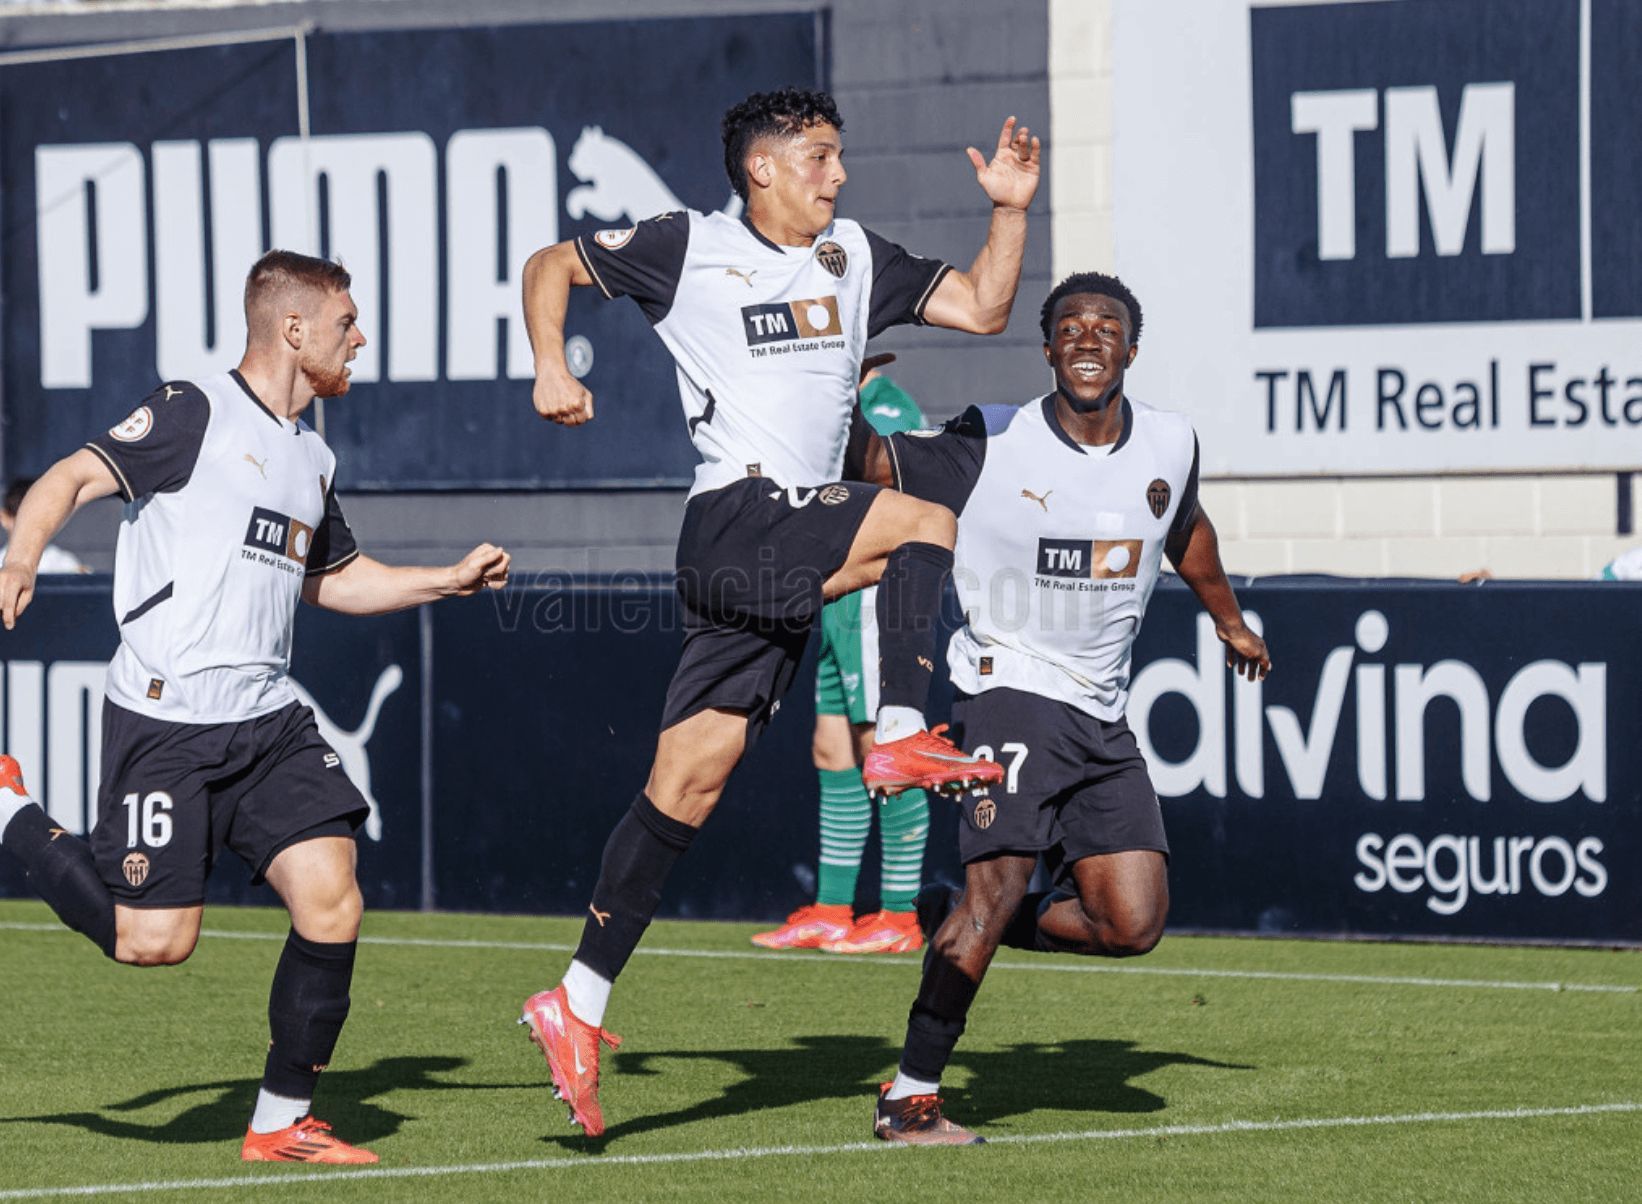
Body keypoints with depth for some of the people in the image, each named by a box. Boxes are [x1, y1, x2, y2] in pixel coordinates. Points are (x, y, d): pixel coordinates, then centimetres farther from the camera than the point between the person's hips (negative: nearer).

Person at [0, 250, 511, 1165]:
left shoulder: (316, 459, 16)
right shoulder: (193, 414, -7)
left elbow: (331, 577, 32)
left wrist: (451, 579, 23)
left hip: (268, 719, 7)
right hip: (164, 720, -7)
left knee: (331, 900, -9)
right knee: (155, 941, -6)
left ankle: (283, 1121, 4)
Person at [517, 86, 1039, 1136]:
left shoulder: (857, 260, 18)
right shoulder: (687, 249, 3)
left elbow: (983, 307, 18)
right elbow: (552, 264, 13)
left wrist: (1011, 210, 5)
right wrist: (553, 367, -2)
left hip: (793, 554, 6)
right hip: (736, 526, -5)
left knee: (690, 779, 2)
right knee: (926, 517, -23)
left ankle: (580, 1006, 3)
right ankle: (904, 736, -24)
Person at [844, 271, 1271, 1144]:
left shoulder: (1169, 446, 5)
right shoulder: (991, 443, -8)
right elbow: (871, 463, -3)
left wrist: (1227, 619, 41)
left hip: (1102, 717, 5)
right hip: (1009, 688, -5)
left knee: (1133, 924, -5)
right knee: (1001, 883, -22)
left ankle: (955, 924, 17)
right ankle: (908, 1098, -15)